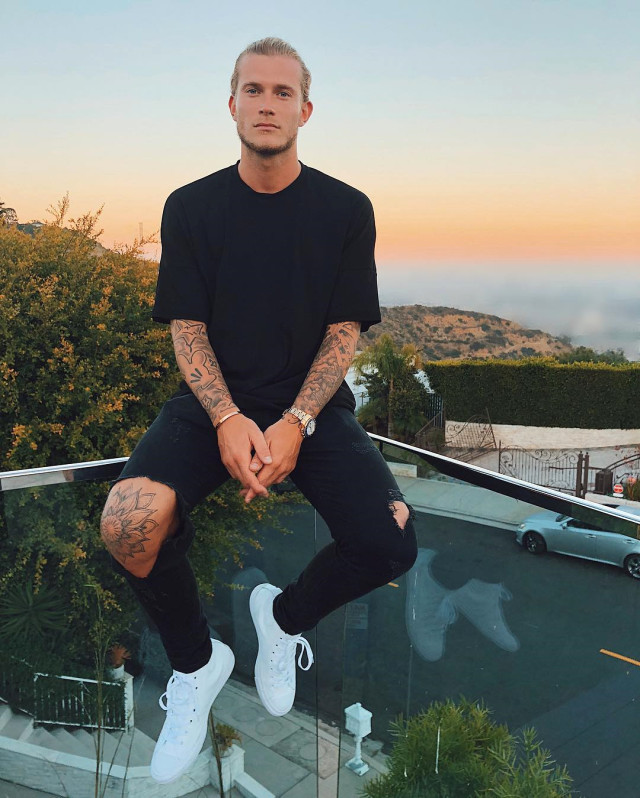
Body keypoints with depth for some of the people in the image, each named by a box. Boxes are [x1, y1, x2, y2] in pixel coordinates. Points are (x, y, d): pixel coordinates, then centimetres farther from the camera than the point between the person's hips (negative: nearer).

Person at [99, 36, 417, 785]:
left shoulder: (346, 209, 2)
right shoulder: (191, 207, 4)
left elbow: (344, 331, -1)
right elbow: (186, 328, 1)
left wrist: (295, 424, -17)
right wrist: (227, 420, -17)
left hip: (312, 402, 0)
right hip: (213, 401, 0)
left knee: (392, 543, -23)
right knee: (128, 523, -28)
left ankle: (284, 614, 12)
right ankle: (195, 663, 4)